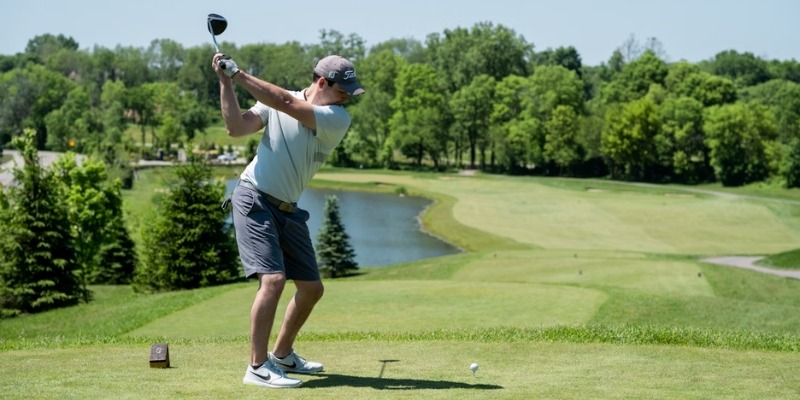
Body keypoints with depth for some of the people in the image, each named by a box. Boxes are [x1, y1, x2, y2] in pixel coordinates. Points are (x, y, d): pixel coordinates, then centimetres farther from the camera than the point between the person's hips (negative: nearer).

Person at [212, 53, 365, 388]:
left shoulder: (338, 119, -7)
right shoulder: (274, 101, -5)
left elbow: (287, 103, -20)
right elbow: (236, 128, -12)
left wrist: (238, 74, -20)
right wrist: (225, 82, -17)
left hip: (287, 210, 5)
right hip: (254, 200, -5)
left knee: (312, 288, 10)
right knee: (273, 279, -21)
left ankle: (282, 355, 31)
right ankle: (258, 367, -16)